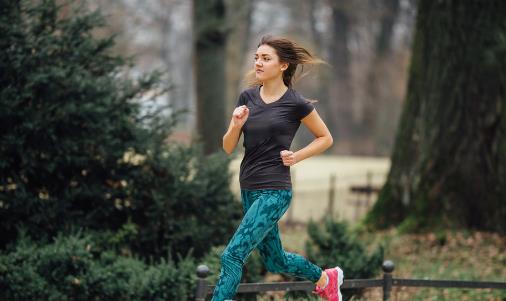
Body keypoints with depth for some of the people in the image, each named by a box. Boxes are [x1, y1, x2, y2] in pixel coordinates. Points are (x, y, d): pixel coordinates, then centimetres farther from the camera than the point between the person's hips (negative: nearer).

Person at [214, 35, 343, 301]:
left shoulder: (296, 103, -9)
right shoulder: (247, 98, 4)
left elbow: (325, 138, 5)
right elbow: (228, 147, 5)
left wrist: (297, 156, -9)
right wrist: (236, 125, -14)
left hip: (274, 192, -7)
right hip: (249, 189, 7)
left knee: (232, 255, -14)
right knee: (274, 261, 19)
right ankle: (325, 277, 44)